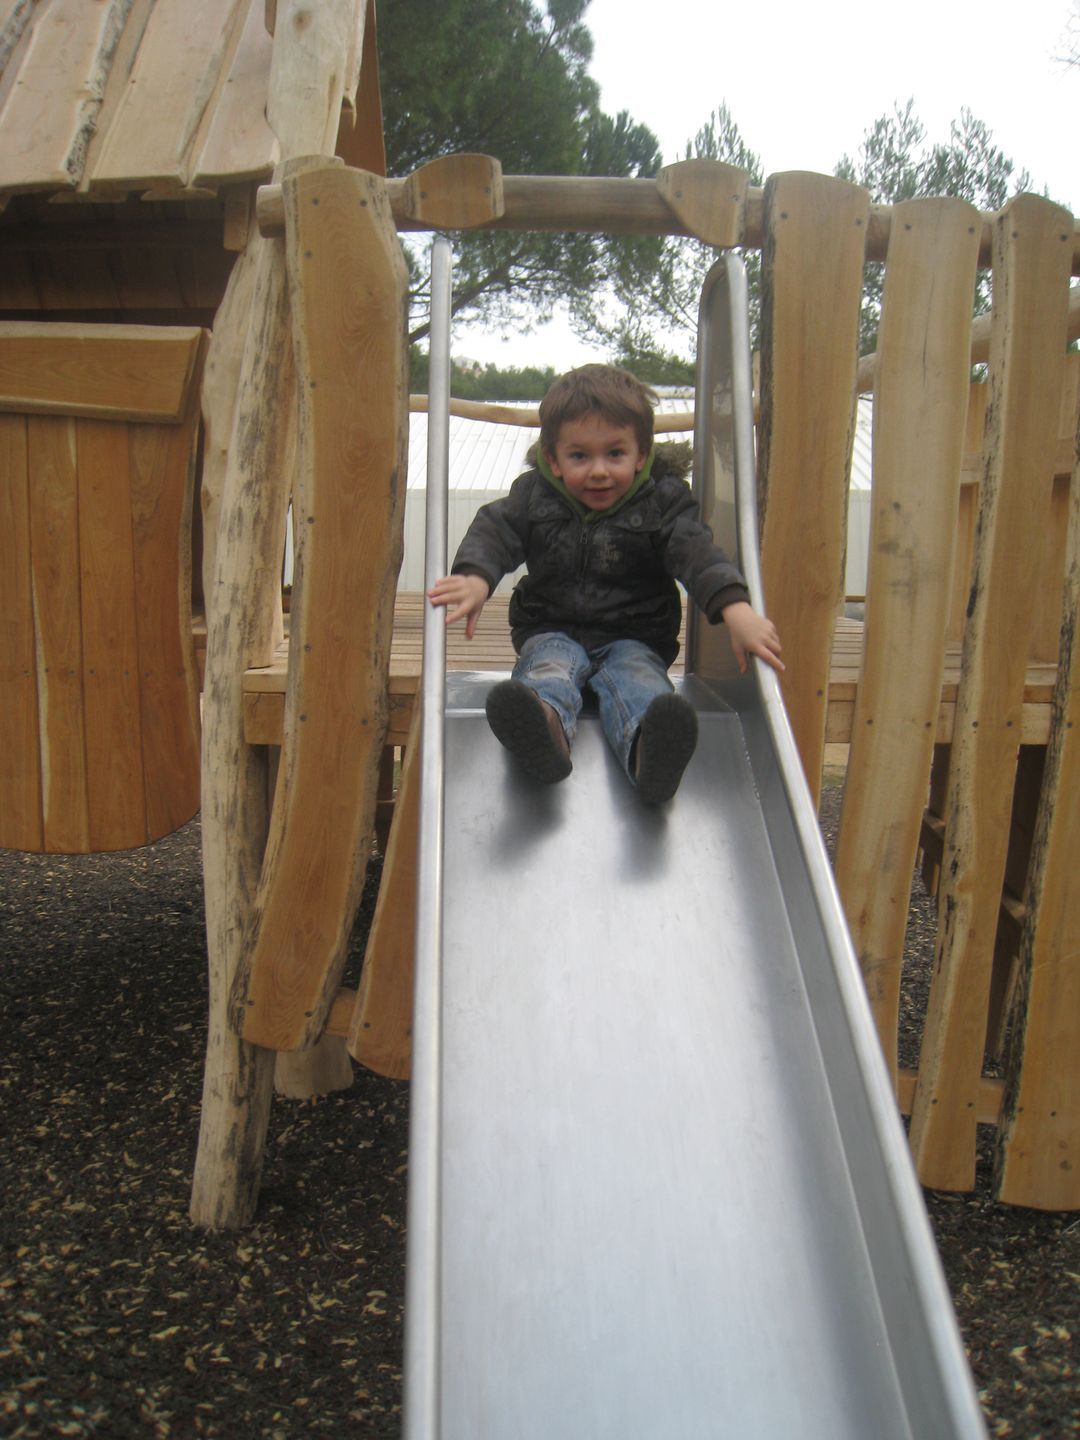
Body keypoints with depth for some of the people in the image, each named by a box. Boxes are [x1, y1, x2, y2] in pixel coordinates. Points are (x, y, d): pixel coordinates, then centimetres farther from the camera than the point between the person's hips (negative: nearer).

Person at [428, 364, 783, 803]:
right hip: (553, 631, 1)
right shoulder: (534, 495, 4)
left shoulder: (662, 501, -2)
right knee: (548, 666, -33)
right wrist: (475, 577, -33)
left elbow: (697, 553, -14)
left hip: (633, 638, -1)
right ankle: (546, 725, -69)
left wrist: (735, 608, -34)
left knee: (637, 676, -34)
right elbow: (494, 530, -8)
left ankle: (649, 750, -68)